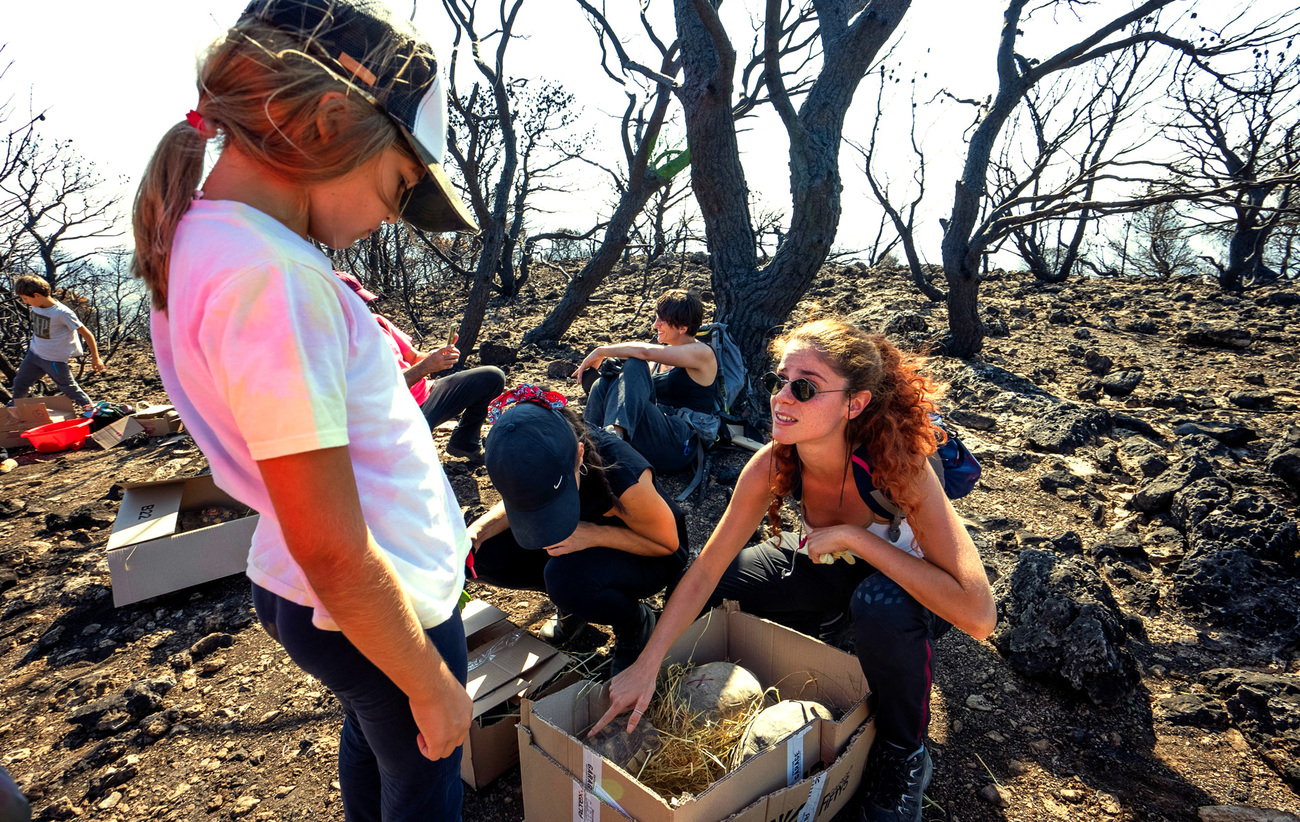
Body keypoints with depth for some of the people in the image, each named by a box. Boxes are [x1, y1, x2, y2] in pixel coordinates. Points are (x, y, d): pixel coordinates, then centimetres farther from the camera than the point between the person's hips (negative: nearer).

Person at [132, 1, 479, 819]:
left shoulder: (197, 234, 0)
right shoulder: (270, 277, -31)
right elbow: (332, 555, -27)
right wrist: (433, 686, -17)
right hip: (375, 609, -9)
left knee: (373, 740, 33)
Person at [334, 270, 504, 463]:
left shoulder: (376, 321, 6)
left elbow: (413, 357, 11)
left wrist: (439, 356, -11)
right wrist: (424, 367, -28)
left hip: (425, 394, 8)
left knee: (493, 377, 6)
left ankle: (464, 443, 20)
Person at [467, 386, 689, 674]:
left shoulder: (625, 478, -38)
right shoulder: (532, 462, -24)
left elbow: (667, 543, -20)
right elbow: (520, 502, 0)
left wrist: (595, 535, -36)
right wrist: (476, 532, -21)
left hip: (647, 557, -5)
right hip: (583, 543, 5)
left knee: (567, 577, -36)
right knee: (487, 556, -15)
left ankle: (634, 621, -4)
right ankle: (575, 600, 7)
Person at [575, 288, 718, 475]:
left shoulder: (702, 353, -5)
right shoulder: (662, 356, 20)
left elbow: (645, 351, -18)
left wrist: (601, 351, -9)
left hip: (679, 445, -7)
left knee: (635, 364, -23)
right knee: (604, 383, -13)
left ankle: (614, 432, -39)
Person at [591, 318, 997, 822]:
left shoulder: (897, 465, -36)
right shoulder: (773, 465, -25)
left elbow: (978, 615, -40)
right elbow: (706, 570, -19)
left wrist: (854, 535, -40)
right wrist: (645, 667, -22)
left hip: (906, 582, -3)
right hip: (828, 569, 4)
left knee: (882, 603, -37)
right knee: (715, 591, -12)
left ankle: (904, 753, -7)